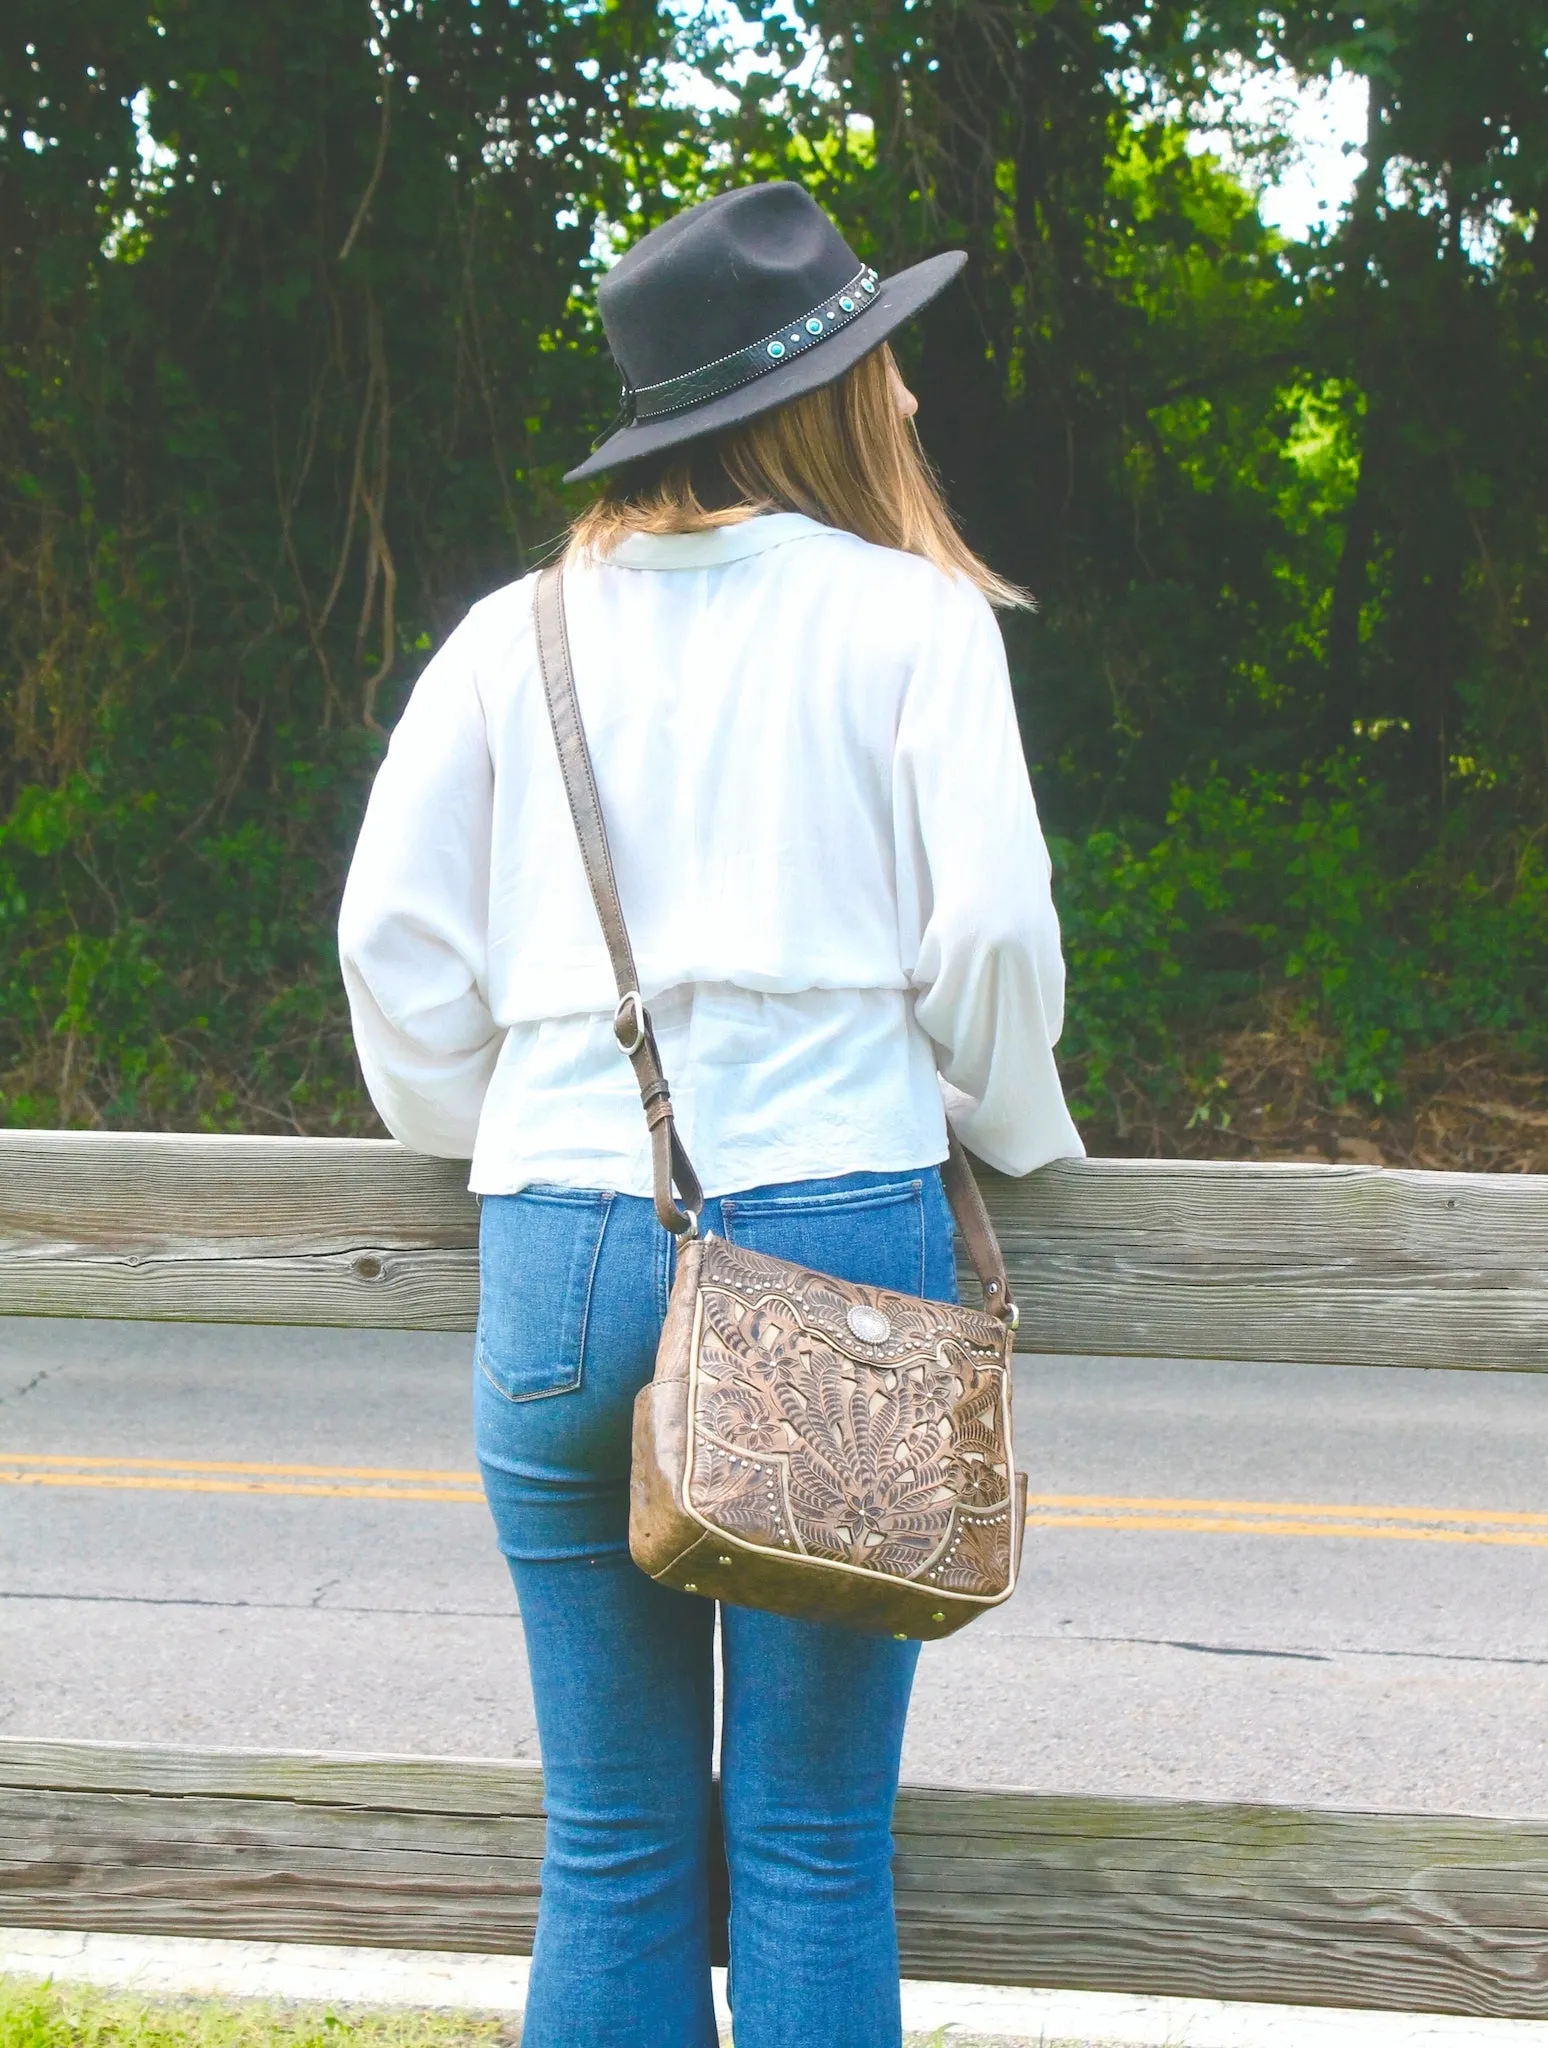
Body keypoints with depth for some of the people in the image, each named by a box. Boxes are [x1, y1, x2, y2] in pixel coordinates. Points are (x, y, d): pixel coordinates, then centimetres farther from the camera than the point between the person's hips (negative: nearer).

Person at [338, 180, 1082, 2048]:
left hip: (561, 1247, 3)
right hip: (836, 1223, -2)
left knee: (613, 1845, 9)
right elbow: (990, 931, -3)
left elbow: (393, 940, 9)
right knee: (815, 1847, 4)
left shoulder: (516, 636, 11)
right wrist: (1014, 1133, 15)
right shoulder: (908, 615, 3)